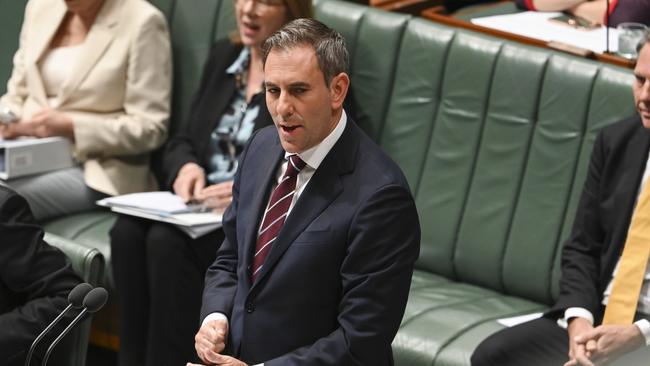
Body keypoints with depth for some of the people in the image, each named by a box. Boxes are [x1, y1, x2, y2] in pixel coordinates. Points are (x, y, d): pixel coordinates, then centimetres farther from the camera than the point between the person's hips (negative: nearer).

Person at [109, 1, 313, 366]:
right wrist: (186, 166, -5)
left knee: (167, 241, -31)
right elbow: (183, 140, 18)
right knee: (128, 230, -23)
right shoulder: (223, 56, 15)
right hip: (203, 205, 6)